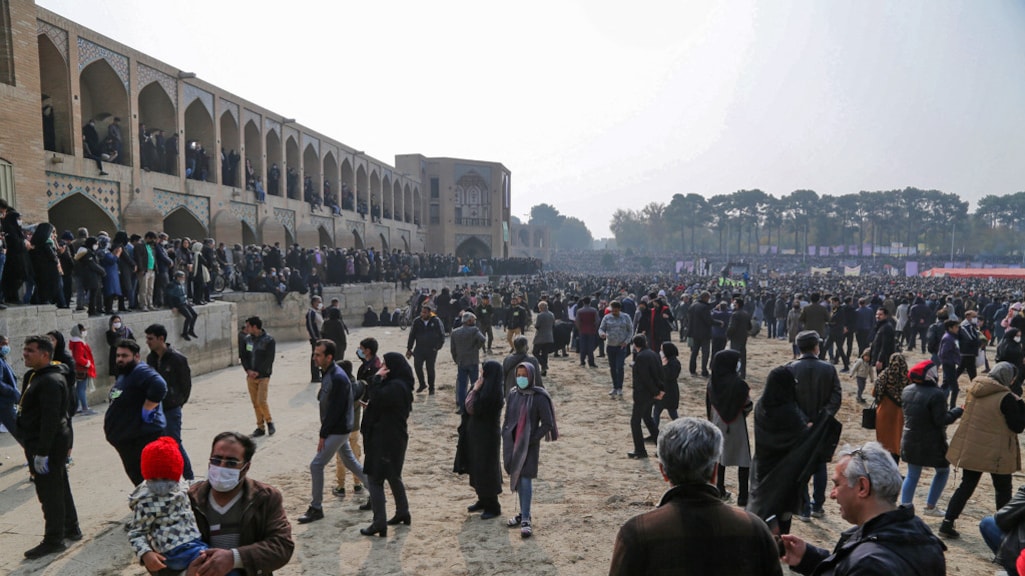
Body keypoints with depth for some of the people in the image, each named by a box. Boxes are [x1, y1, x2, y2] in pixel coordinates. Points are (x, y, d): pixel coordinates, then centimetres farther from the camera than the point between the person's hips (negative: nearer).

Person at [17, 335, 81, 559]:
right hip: (52, 445, 11)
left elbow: (50, 419, -26)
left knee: (50, 493, -2)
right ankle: (71, 529, 31)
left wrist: (41, 452, -25)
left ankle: (53, 540, 8)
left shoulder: (50, 381, -21)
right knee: (60, 488, 19)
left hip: (48, 446, -11)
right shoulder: (34, 376, 13)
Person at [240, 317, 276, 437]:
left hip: (263, 376, -5)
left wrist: (258, 372, -16)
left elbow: (269, 359, -12)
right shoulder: (247, 339, 7)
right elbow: (243, 356, 9)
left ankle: (269, 421, 13)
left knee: (261, 401, -11)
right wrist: (248, 370, -6)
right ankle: (260, 427, 16)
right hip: (250, 376, 5)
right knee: (255, 402, 7)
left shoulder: (268, 340, -9)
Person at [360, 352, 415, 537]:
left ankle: (379, 523, -2)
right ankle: (403, 513, 32)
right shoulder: (397, 384, 11)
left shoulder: (396, 386, -21)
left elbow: (376, 398, -31)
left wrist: (377, 377, -20)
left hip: (386, 440, -11)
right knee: (393, 476, 22)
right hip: (394, 438, 11)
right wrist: (370, 407, 5)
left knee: (375, 479, -4)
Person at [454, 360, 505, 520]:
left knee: (486, 469, -1)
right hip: (477, 433, 10)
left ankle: (493, 507, 10)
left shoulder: (493, 392, -23)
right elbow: (469, 407, 10)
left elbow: (473, 409, -24)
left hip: (487, 435, -10)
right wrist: (476, 389, 2)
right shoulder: (486, 388, 6)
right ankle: (483, 500, 31)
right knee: (477, 468, 18)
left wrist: (475, 390, -19)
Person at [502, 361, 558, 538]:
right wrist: (506, 436, 6)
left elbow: (547, 424, -9)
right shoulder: (512, 394, 4)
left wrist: (533, 439, -12)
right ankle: (523, 513, 26)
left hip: (529, 445, -5)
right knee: (517, 478, 12)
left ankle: (526, 520, -3)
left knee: (526, 479, -8)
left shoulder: (539, 397, -11)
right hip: (512, 443, 5)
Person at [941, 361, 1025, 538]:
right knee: (1003, 490, 15)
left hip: (969, 449, 5)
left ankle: (947, 522, 6)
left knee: (966, 485, 12)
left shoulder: (974, 390, 2)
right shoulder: (1006, 398, -18)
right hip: (996, 453, -5)